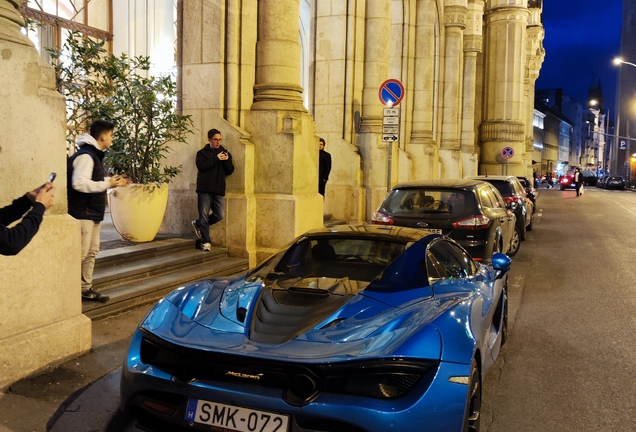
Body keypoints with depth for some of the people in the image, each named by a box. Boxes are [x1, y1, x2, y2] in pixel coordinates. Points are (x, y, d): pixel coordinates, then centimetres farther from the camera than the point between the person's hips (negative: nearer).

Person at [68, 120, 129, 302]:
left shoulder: (94, 155, 15)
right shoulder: (85, 155, -17)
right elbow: (79, 183, -28)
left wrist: (110, 180, 13)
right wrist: (108, 184, -23)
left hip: (93, 213, 10)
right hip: (83, 214, -10)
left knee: (91, 252, 13)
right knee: (80, 254, -6)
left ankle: (85, 288, 21)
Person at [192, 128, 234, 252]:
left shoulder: (225, 152, 14)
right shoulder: (202, 153, 5)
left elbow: (230, 171, 8)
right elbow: (201, 166, -14)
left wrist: (226, 161, -11)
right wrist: (216, 159, -18)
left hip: (219, 190, 3)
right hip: (204, 189, -3)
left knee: (220, 215, 0)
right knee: (204, 216, -4)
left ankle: (199, 224, 23)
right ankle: (206, 242, 3)